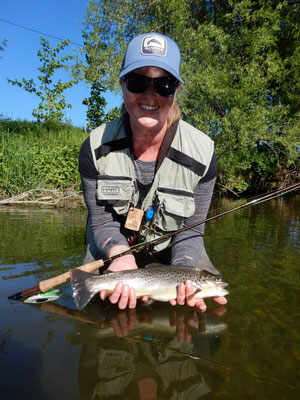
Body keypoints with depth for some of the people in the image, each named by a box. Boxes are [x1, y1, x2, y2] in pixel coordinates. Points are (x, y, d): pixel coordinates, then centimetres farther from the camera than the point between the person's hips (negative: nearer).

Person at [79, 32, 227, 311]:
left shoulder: (202, 153, -24)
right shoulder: (95, 149, -23)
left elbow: (192, 229, -16)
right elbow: (102, 223, -16)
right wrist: (121, 256, -38)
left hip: (171, 245, 1)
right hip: (113, 245, 1)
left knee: (216, 295, -7)